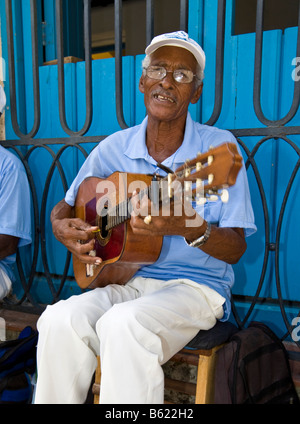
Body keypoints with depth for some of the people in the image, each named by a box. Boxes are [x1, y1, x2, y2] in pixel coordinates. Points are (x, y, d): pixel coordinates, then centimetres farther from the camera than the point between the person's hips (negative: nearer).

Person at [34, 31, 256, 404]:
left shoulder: (219, 147, -6)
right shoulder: (114, 148, 4)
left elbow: (236, 249, -7)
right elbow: (64, 206, 16)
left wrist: (190, 228, -28)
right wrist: (63, 227, -8)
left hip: (196, 285, -3)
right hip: (125, 279, 4)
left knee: (123, 323, -32)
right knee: (60, 320, -24)